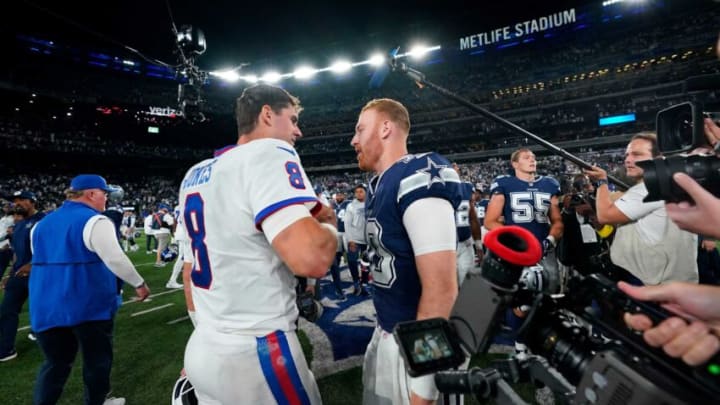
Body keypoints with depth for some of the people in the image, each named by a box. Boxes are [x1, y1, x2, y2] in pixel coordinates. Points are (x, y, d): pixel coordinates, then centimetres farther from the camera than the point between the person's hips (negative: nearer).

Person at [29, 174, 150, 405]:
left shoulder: (43, 223, 10)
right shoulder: (94, 221, -15)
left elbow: (42, 262, 20)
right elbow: (115, 259, -19)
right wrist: (139, 284, -8)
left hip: (47, 307, 7)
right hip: (89, 306, -6)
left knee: (56, 363, 18)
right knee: (97, 359, 14)